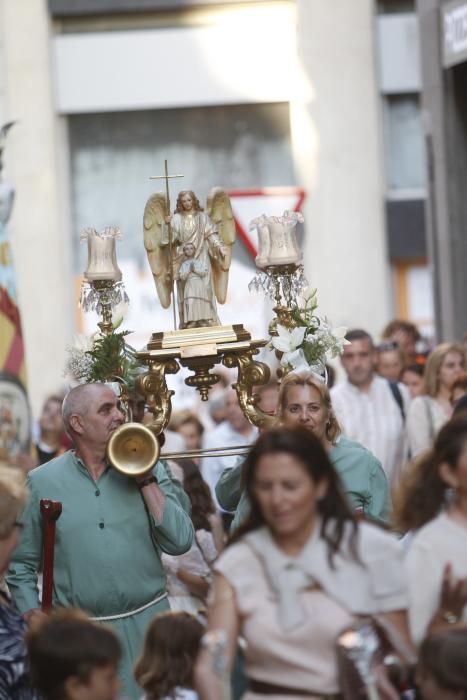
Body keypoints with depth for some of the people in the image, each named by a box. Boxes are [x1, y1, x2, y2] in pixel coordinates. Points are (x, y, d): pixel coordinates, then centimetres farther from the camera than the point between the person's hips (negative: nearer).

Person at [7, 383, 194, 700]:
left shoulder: (148, 469, 4)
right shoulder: (42, 482, 1)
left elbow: (180, 542, -7)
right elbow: (20, 564, 5)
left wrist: (146, 480, -10)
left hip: (147, 625, 1)